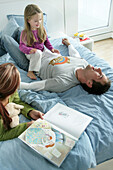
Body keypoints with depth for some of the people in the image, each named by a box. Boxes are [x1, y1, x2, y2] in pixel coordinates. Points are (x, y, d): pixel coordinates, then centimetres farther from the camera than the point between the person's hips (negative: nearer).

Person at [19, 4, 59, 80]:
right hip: (31, 54, -5)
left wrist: (51, 48, -5)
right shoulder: (25, 33, -15)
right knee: (37, 53, -39)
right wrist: (29, 50, -37)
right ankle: (30, 71, -26)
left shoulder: (42, 29, -2)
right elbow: (21, 46, -17)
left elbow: (46, 40, 10)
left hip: (42, 51, 5)